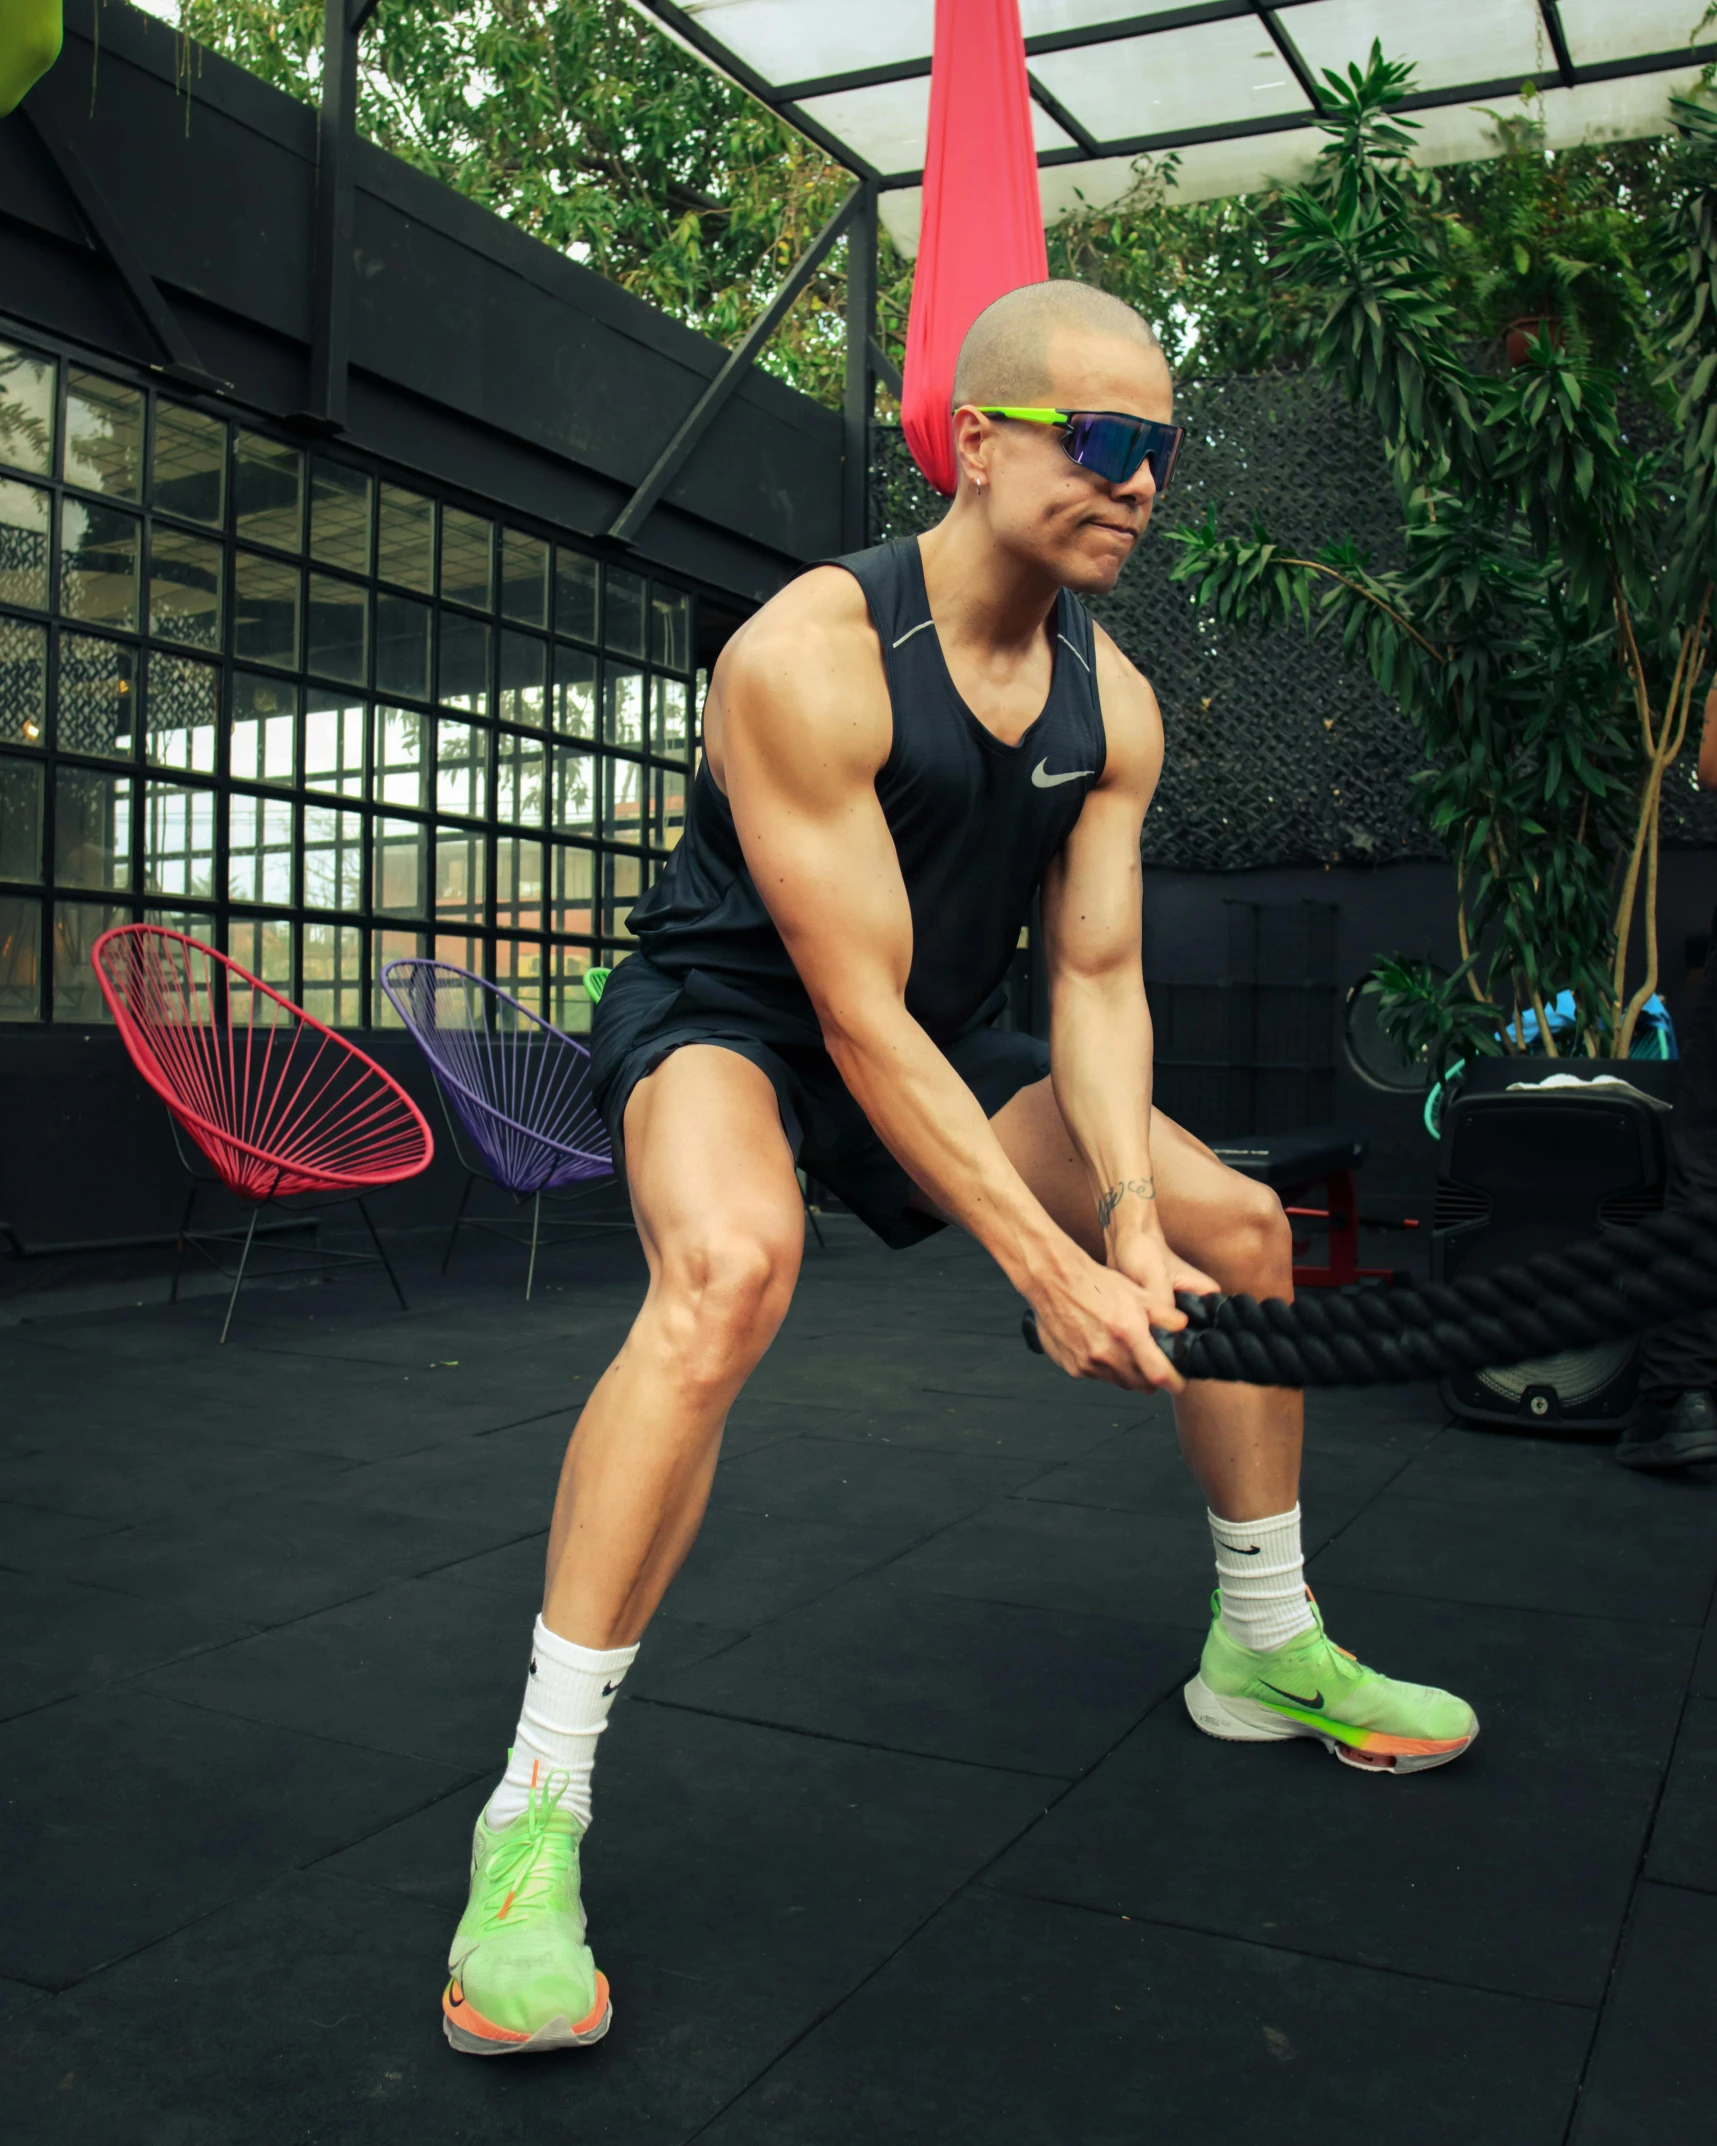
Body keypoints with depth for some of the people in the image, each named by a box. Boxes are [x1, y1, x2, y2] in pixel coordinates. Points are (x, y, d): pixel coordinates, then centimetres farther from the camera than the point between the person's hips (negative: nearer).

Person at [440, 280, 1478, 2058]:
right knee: (734, 1260, -40)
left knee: (1236, 1229, 2)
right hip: (728, 1018, -7)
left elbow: (1094, 975, -7)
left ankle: (1268, 1652, 21)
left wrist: (1131, 1214, -24)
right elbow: (858, 1014, -30)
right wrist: (1050, 1266, -32)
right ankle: (535, 1812, -29)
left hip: (938, 1047, 7)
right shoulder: (810, 657, -27)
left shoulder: (1113, 705, -5)